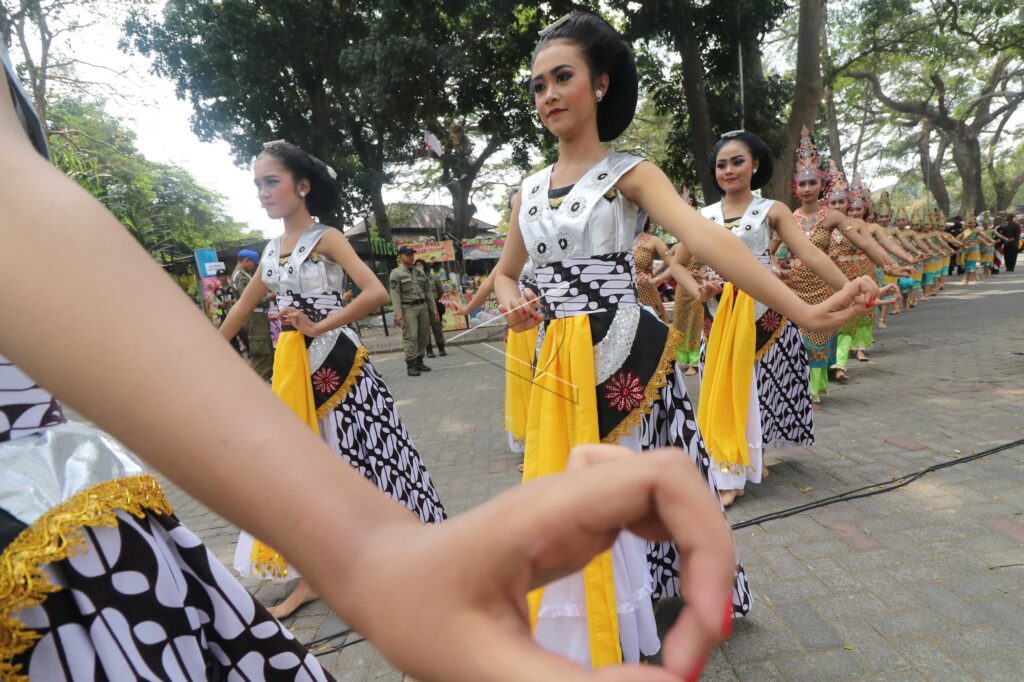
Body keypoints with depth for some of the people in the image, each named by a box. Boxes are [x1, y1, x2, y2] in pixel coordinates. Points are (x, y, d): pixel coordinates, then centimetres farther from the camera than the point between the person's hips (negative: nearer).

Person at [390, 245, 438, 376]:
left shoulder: (420, 272, 16)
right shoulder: (396, 273, -1)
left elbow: (428, 291, 16)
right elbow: (395, 294, -8)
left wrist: (434, 308, 10)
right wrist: (398, 313, -17)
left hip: (423, 307, 6)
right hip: (408, 308, -6)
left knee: (423, 336, 5)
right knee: (411, 337, -10)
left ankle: (419, 362, 15)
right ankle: (410, 365, -7)